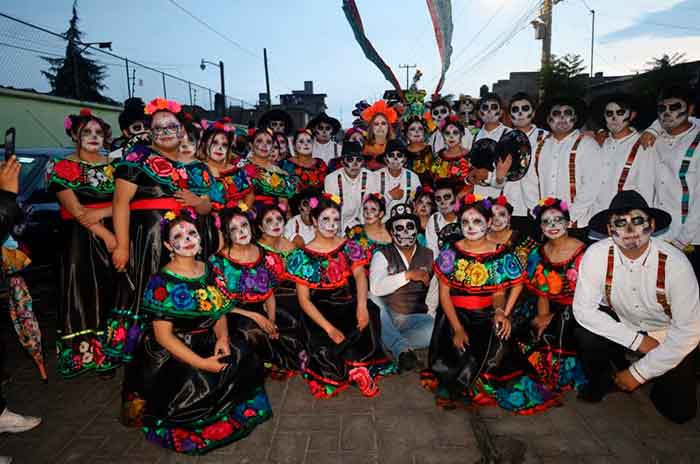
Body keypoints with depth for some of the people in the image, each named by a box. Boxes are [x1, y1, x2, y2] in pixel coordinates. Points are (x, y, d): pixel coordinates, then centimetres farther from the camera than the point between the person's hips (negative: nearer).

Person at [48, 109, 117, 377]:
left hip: (115, 235, 3)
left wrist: (101, 213, -16)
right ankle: (85, 353, 6)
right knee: (84, 292, -4)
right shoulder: (62, 168, -1)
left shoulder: (113, 166, 10)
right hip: (79, 239, -3)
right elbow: (75, 210, -10)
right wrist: (105, 235, -17)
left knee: (112, 291, 4)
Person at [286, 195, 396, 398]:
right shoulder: (303, 256, 0)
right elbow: (304, 300, -5)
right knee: (328, 347, -26)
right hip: (321, 312, -2)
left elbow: (360, 275, -7)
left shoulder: (349, 247, 8)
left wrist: (362, 305, -29)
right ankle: (358, 368, 0)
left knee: (366, 326, -27)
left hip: (350, 306, 2)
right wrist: (329, 328, -18)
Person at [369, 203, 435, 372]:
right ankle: (403, 349, -36)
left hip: (415, 318, 1)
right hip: (385, 318, -1)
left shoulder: (429, 256, 11)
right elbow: (376, 288, -15)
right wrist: (408, 275, -17)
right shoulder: (382, 255, 2)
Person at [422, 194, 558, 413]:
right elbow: (444, 293, -3)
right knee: (462, 357, -21)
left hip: (487, 319, 1)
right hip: (455, 316, -1)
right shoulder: (450, 253, -1)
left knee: (493, 352, -22)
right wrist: (457, 328, -13)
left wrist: (501, 313, -23)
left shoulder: (501, 256, 1)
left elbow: (498, 294, 0)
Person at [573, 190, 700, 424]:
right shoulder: (596, 254, -23)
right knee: (586, 337, -28)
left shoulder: (674, 263, -26)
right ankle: (601, 380, 5)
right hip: (620, 325, 1)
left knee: (679, 411, -9)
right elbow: (583, 309, -18)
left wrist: (638, 373, -18)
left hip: (666, 337, -1)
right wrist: (637, 340, -24)